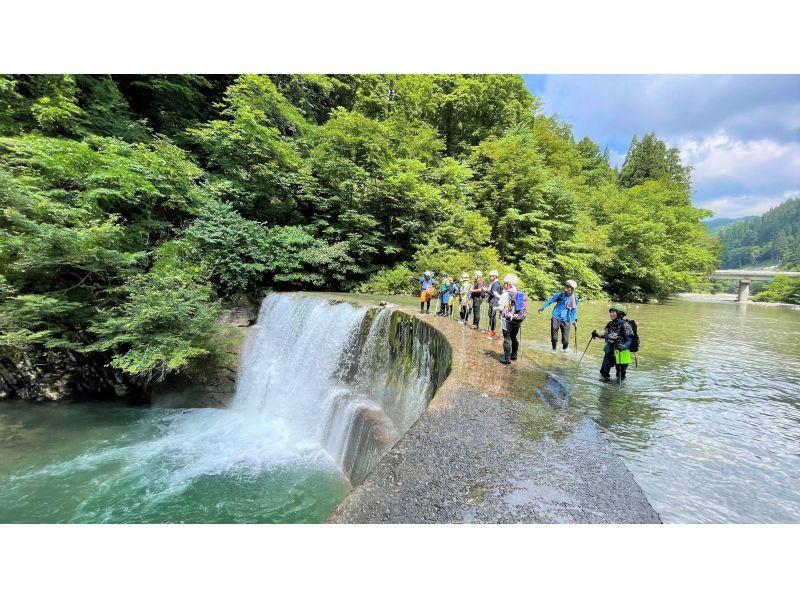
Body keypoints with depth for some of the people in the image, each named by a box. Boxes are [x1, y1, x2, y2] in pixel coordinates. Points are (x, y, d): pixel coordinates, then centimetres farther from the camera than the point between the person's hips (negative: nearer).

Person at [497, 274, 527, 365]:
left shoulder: (505, 294, -13)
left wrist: (495, 308, 2)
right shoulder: (522, 294, 6)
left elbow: (501, 307, -16)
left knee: (507, 339, 0)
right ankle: (514, 355, 30)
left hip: (507, 320, -6)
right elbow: (524, 309, 7)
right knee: (514, 338, 20)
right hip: (518, 320, 6)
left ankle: (507, 359, 2)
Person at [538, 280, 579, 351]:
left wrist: (574, 320, 10)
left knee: (565, 339, -1)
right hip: (556, 318, -1)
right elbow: (550, 300, 3)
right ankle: (554, 350, 23)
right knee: (554, 337, 0)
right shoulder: (560, 294, -3)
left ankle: (565, 350, 25)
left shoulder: (575, 299, 3)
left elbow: (574, 310, 14)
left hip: (566, 320, 1)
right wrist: (543, 307, -8)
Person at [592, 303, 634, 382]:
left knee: (620, 374, 8)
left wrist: (624, 346, -30)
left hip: (620, 354, -5)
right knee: (604, 372, 7)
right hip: (609, 352, 6)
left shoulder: (624, 325, -13)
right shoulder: (610, 324, 6)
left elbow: (629, 340, -14)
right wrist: (597, 335, 8)